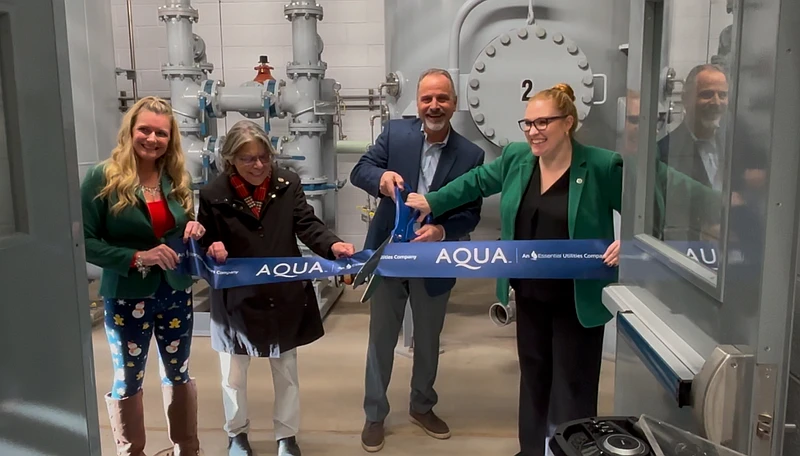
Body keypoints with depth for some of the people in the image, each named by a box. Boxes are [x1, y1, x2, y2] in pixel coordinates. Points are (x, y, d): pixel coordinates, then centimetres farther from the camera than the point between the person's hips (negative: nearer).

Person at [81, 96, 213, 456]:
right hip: (126, 298, -4)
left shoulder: (177, 178, 2)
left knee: (179, 373, 17)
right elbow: (85, 241, -13)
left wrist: (195, 230, -9)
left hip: (176, 293, 4)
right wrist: (136, 257, -24)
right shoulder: (103, 177, -12)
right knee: (128, 380, 12)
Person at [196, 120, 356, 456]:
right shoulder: (214, 194, -9)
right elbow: (204, 243, -1)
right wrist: (211, 249, -25)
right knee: (234, 374, 19)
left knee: (286, 371, 17)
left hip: (285, 297, 1)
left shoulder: (288, 183, -5)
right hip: (237, 301, -1)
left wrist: (333, 245, -30)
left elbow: (307, 225, -10)